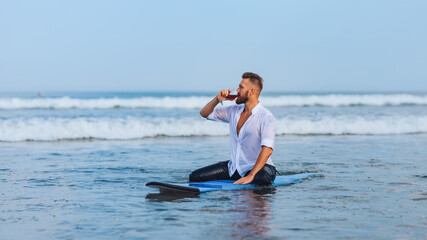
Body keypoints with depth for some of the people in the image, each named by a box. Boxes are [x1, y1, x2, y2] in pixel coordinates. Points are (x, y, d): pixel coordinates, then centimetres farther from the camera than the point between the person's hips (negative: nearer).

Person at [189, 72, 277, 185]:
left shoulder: (266, 116, -14)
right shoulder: (234, 111, 9)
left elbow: (267, 149, -26)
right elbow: (204, 113, 20)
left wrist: (251, 176, -34)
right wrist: (217, 99, -1)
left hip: (257, 167, -6)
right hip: (234, 167, 7)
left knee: (262, 179, -42)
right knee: (194, 177, -6)